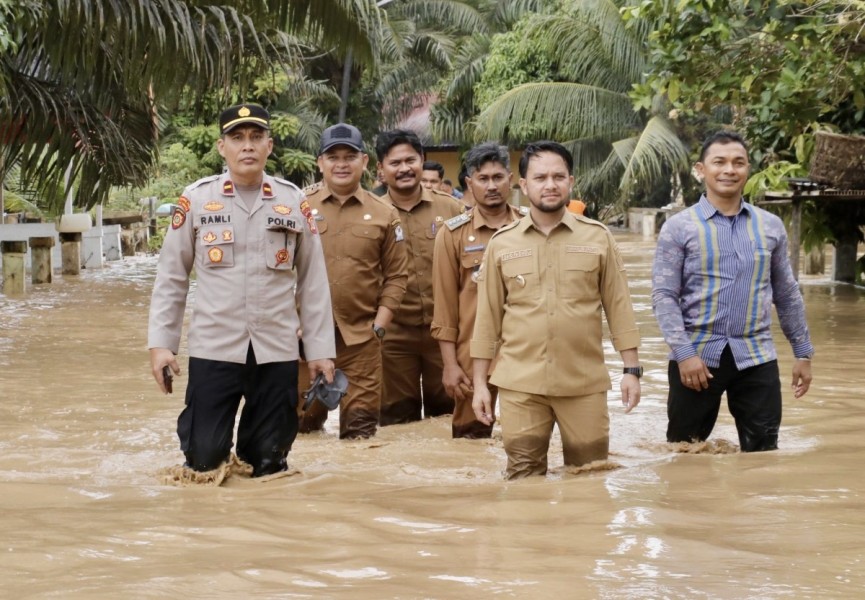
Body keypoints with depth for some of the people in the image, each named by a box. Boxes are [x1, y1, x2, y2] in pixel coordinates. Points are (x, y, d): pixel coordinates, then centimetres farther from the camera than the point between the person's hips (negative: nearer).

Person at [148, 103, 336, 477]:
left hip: (277, 352, 1)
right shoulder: (196, 199, 1)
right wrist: (161, 343, -2)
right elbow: (171, 276, 4)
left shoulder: (294, 202, 4)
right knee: (203, 457, -3)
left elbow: (313, 281, 7)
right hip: (213, 349, -1)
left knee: (269, 461, 5)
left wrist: (320, 349, 4)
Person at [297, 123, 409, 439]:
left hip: (360, 336, 0)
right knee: (300, 423, 8)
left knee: (360, 429, 5)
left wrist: (379, 325, -2)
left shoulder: (383, 214, 5)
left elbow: (396, 275, 7)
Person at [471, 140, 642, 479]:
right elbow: (488, 317, 7)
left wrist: (632, 369, 0)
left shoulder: (598, 237, 4)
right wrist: (479, 383, 5)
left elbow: (618, 307, 5)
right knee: (523, 481, 2)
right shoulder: (501, 243, 5)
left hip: (584, 384, 0)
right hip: (520, 385, 0)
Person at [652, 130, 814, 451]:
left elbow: (787, 293, 14)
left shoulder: (770, 227, 9)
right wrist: (684, 353, -17)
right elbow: (664, 296, -6)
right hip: (697, 356, -2)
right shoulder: (679, 228, -2)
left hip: (757, 358, 3)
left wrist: (803, 352, 12)